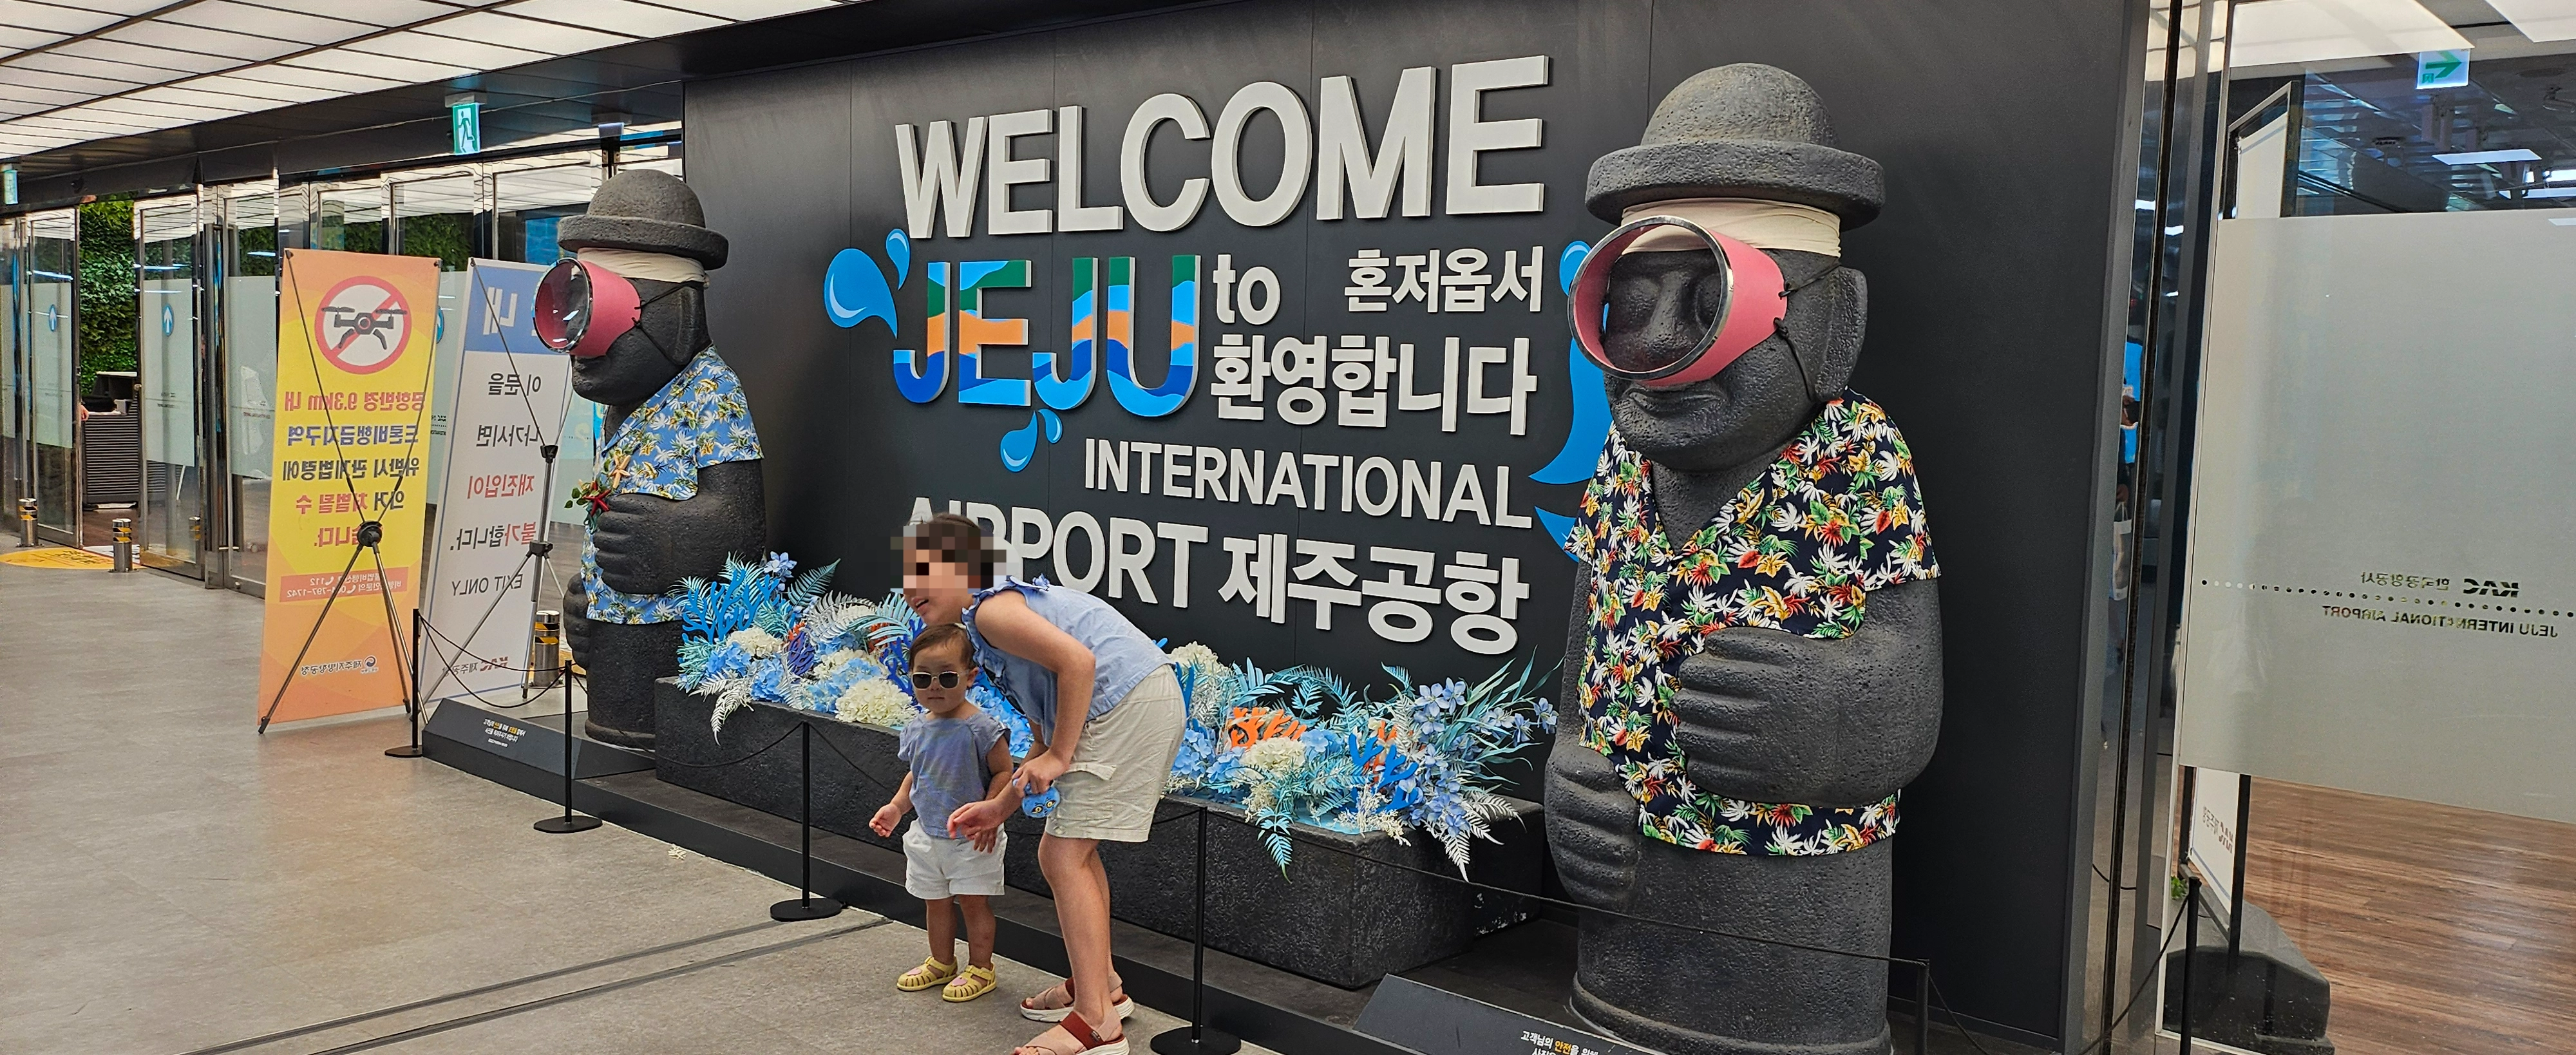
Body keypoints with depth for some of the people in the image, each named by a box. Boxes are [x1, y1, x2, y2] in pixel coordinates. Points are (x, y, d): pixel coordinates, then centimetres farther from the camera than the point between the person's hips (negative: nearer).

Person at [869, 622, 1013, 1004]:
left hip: (971, 839, -6)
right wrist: (897, 806, 7)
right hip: (927, 834, 6)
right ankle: (941, 963, 35)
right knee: (935, 901, 17)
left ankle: (980, 969, 18)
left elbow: (1003, 773, -16)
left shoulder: (981, 728, -19)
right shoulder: (917, 729, 1)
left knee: (973, 900, 3)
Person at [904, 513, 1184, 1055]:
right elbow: (1045, 735, 25)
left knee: (1066, 858, -7)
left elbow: (1078, 661, -21)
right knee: (1071, 849, 22)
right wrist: (1000, 807, 23)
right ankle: (1101, 985, 33)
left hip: (1128, 705, -11)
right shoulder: (1004, 618, 24)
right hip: (1148, 703, 11)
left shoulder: (990, 609, -7)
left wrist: (1060, 757, -15)